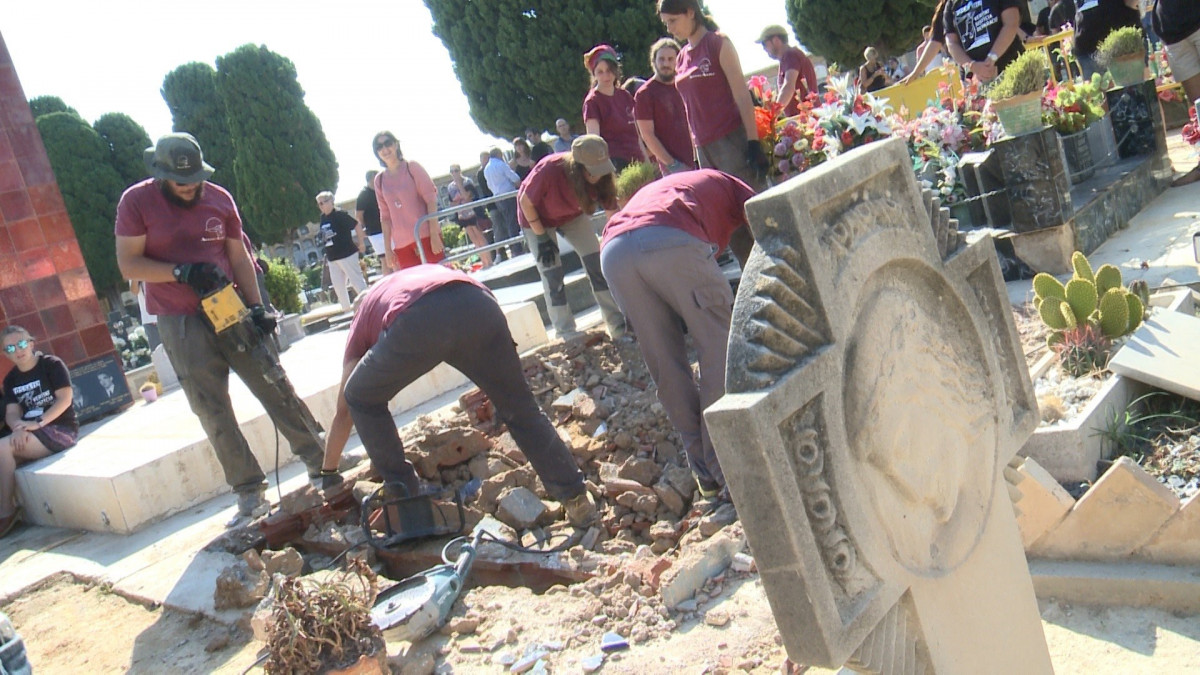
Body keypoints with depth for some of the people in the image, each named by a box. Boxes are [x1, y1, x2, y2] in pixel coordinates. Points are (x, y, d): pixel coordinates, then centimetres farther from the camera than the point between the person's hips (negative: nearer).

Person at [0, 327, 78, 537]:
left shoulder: (52, 364, -4)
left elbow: (65, 399, -12)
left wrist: (38, 423, -22)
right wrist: (19, 427, -19)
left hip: (61, 429, -6)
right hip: (32, 434, 6)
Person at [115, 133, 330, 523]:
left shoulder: (219, 199, 2)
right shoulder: (136, 202, -5)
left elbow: (239, 257, 7)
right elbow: (128, 264, -8)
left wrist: (256, 307, -1)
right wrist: (182, 272, -20)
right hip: (180, 323, -2)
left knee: (276, 387, 2)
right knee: (212, 411, -1)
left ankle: (322, 462, 12)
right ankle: (250, 493, 6)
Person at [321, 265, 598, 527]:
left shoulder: (363, 319, 38)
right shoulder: (433, 272, 48)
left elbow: (343, 410, 40)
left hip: (416, 324, -3)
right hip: (478, 306, 3)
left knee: (362, 400, 25)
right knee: (520, 408, 20)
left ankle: (404, 496, 25)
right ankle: (576, 498, 17)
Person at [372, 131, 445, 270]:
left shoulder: (412, 167, 2)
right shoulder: (379, 180, 10)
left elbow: (431, 199, -4)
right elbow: (385, 216, 12)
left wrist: (434, 234, -13)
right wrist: (388, 248, 6)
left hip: (426, 235, -3)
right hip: (402, 245, 3)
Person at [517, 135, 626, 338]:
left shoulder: (600, 177, -28)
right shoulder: (548, 170, -39)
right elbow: (525, 202, -23)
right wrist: (542, 238, -20)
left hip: (573, 215, 4)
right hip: (537, 217, -3)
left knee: (597, 264, -5)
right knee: (552, 276, -8)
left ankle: (618, 325, 2)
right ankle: (567, 336, 1)